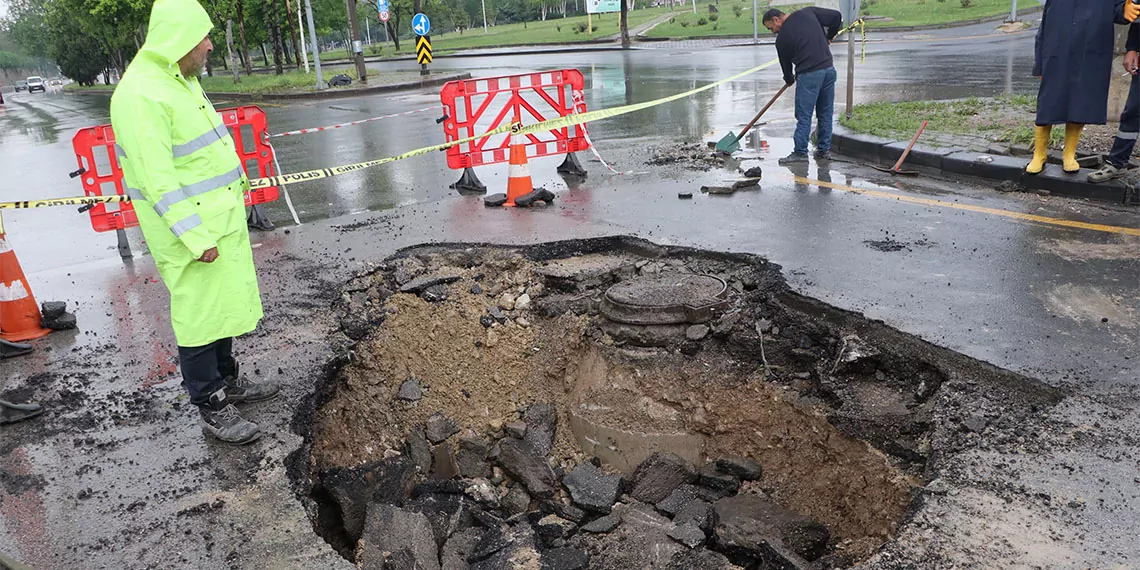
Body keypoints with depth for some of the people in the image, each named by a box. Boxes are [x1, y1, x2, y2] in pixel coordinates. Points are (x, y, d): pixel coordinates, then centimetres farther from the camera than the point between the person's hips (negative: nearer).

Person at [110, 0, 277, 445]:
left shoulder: (180, 82, 11)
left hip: (219, 218, 10)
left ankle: (227, 382, 35)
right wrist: (196, 237, -26)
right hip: (188, 227, -10)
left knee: (224, 304, 19)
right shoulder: (142, 95, -21)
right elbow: (156, 179, -25)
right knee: (199, 315, -1)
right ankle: (212, 409, 11)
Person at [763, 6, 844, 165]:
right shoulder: (808, 12, 9)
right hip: (829, 69, 6)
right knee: (826, 113, 13)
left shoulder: (782, 38, -1)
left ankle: (800, 152, -2)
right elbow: (837, 17, 9)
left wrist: (789, 80, 30)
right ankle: (824, 150, 19)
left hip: (808, 75, -6)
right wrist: (828, 37, 24)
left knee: (804, 115, -1)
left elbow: (785, 63, 11)